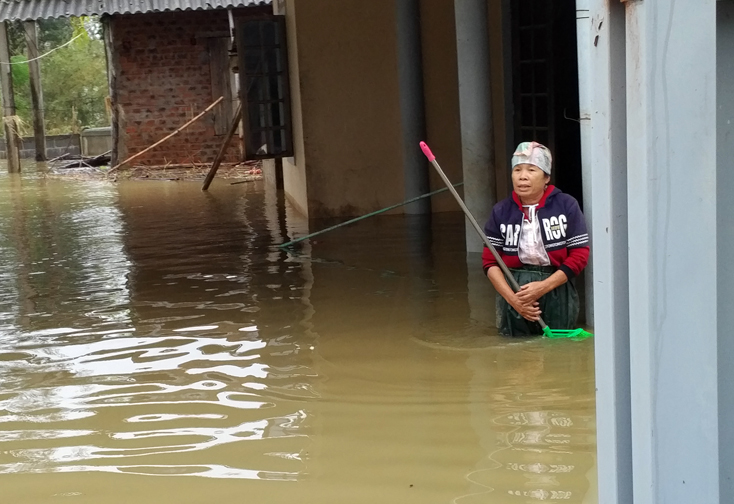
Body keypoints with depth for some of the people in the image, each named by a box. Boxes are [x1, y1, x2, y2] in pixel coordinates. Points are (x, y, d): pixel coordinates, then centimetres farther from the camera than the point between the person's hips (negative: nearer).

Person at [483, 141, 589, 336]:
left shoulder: (566, 205, -3)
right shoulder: (501, 211, 3)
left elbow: (580, 254, -4)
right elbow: (490, 261, 2)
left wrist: (543, 286, -15)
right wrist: (512, 298, -13)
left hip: (557, 293, -1)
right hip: (514, 290, 2)